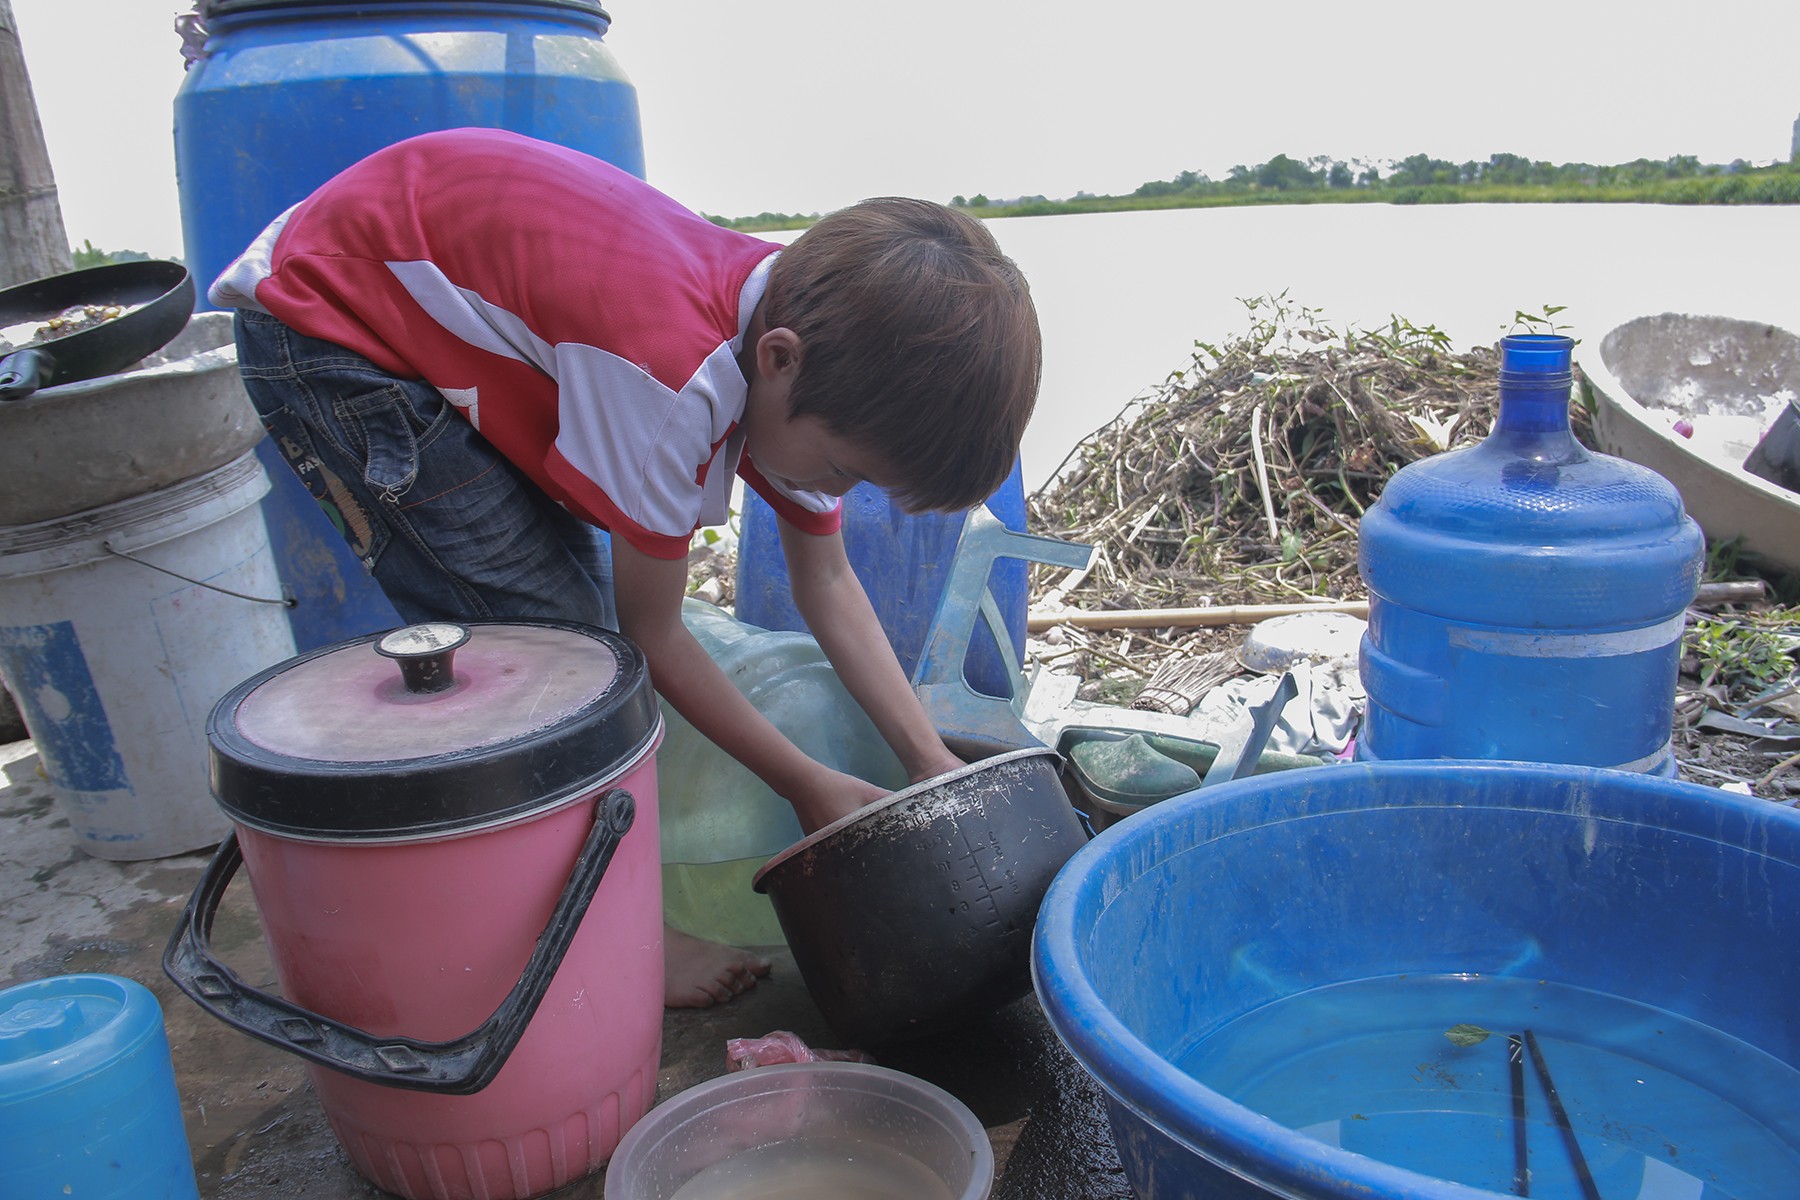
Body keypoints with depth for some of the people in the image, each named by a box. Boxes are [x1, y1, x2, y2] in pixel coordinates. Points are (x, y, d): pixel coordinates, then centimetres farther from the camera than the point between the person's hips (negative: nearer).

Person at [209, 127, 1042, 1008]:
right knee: (544, 630, -14)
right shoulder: (671, 373, -37)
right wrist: (805, 786, -13)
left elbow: (827, 584, 0)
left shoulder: (808, 318, -12)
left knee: (574, 608, 6)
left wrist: (931, 763, -4)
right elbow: (653, 636, -22)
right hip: (324, 325, -8)